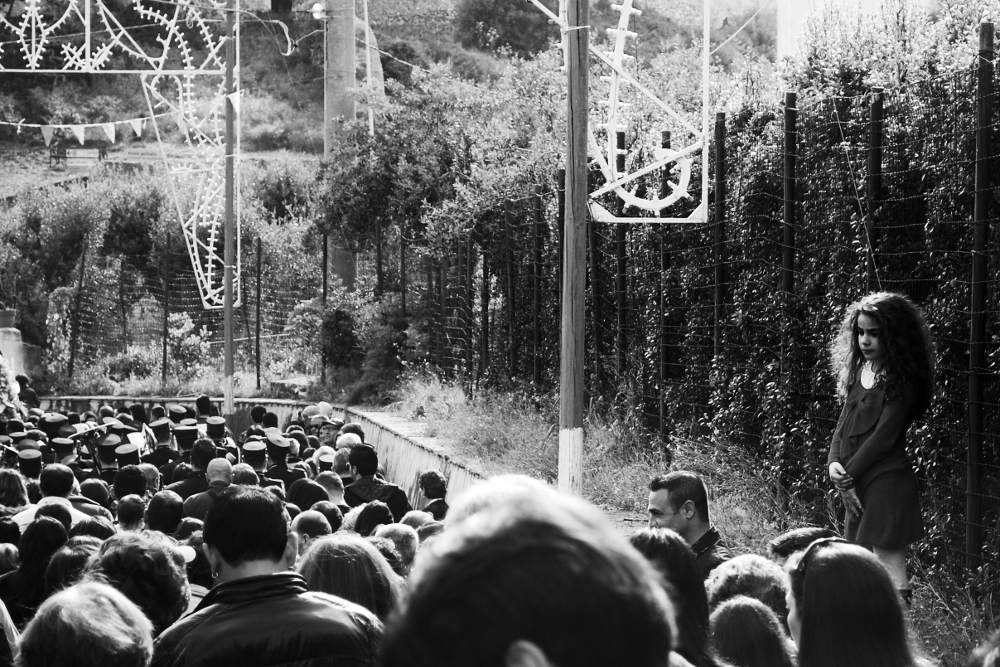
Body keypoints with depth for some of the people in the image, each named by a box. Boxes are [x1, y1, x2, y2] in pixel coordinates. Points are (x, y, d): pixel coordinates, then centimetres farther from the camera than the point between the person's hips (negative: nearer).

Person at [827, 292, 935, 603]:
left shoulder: (901, 380, -10)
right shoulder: (860, 371, 14)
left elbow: (885, 435, -14)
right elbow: (844, 424, 13)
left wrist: (849, 475, -10)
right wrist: (834, 464, -4)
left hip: (887, 481, -8)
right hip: (857, 484, 8)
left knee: (889, 560, -11)